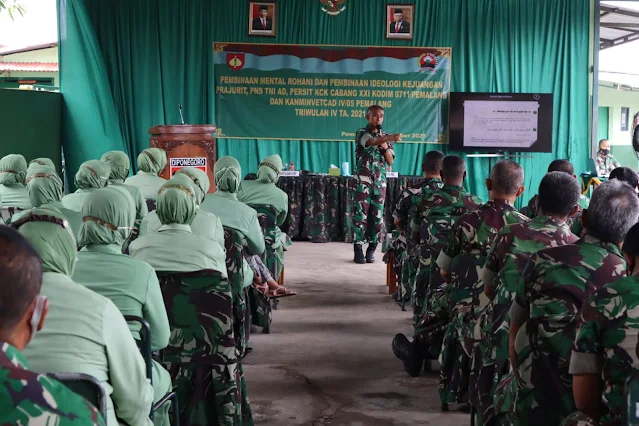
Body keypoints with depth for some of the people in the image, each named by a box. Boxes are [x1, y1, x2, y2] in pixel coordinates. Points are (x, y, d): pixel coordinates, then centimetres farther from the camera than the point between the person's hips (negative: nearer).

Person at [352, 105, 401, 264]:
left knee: (377, 216, 3)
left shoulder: (385, 137, 12)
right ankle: (358, 250, -2)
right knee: (360, 214, -6)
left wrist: (385, 147, -9)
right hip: (363, 180, -4)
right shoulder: (362, 133, -4)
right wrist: (391, 137, -45)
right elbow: (372, 141, -28)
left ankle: (371, 249, 10)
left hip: (380, 181, 4)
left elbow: (390, 161, 9)